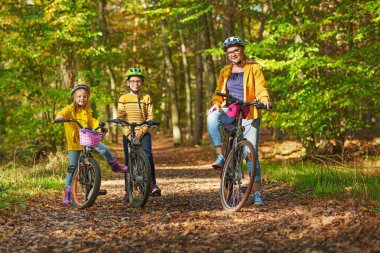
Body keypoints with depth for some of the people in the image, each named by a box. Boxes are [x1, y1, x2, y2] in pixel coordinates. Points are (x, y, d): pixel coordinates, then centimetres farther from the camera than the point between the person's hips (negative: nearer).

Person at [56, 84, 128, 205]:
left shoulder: (87, 111, 13)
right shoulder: (70, 109, -4)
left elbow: (92, 121, 10)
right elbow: (63, 113, -22)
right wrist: (60, 116, -46)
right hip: (74, 142, -3)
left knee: (104, 149, -18)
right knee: (72, 167, -1)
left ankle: (115, 165, 8)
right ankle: (68, 192, 8)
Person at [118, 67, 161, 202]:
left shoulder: (146, 98, 6)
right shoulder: (123, 99, 5)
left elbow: (150, 117, 0)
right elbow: (120, 118, 0)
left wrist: (142, 130, -13)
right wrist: (127, 132, -13)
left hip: (143, 133, -1)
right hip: (128, 134, 1)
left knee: (147, 154, -25)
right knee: (129, 161, 2)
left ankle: (152, 184, -23)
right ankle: (128, 191, 10)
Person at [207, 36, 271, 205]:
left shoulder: (253, 68, 4)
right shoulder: (225, 72, 15)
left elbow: (261, 88, -5)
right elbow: (219, 92, 13)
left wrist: (265, 100, -27)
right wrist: (216, 103, -9)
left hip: (248, 114, -3)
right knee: (212, 117, -33)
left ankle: (257, 192, 0)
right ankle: (220, 156, -26)